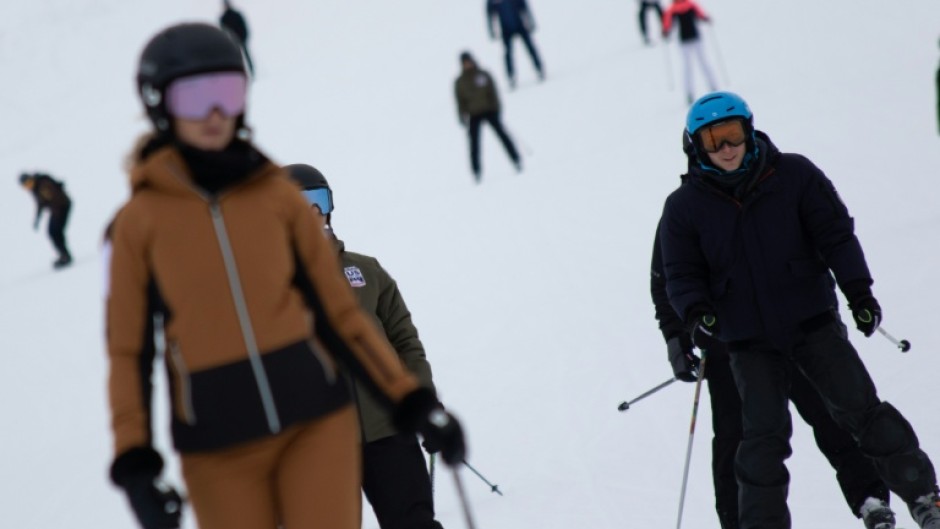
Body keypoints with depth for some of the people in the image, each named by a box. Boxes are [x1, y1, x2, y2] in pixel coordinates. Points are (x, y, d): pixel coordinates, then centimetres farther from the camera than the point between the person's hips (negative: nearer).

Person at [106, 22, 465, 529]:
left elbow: (339, 310, 10)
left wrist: (411, 402, 5)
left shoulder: (278, 194, 6)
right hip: (217, 445, -1)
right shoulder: (139, 220, 1)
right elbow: (128, 350, 3)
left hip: (314, 416, 1)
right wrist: (134, 462, -7)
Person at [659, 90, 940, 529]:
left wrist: (858, 289, -10)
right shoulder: (684, 208, -3)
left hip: (813, 322, 0)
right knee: (764, 435, -8)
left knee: (859, 406, -1)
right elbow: (681, 275, 0)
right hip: (748, 340, 0)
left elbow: (836, 233, -1)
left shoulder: (793, 175, -4)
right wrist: (696, 312, -19)